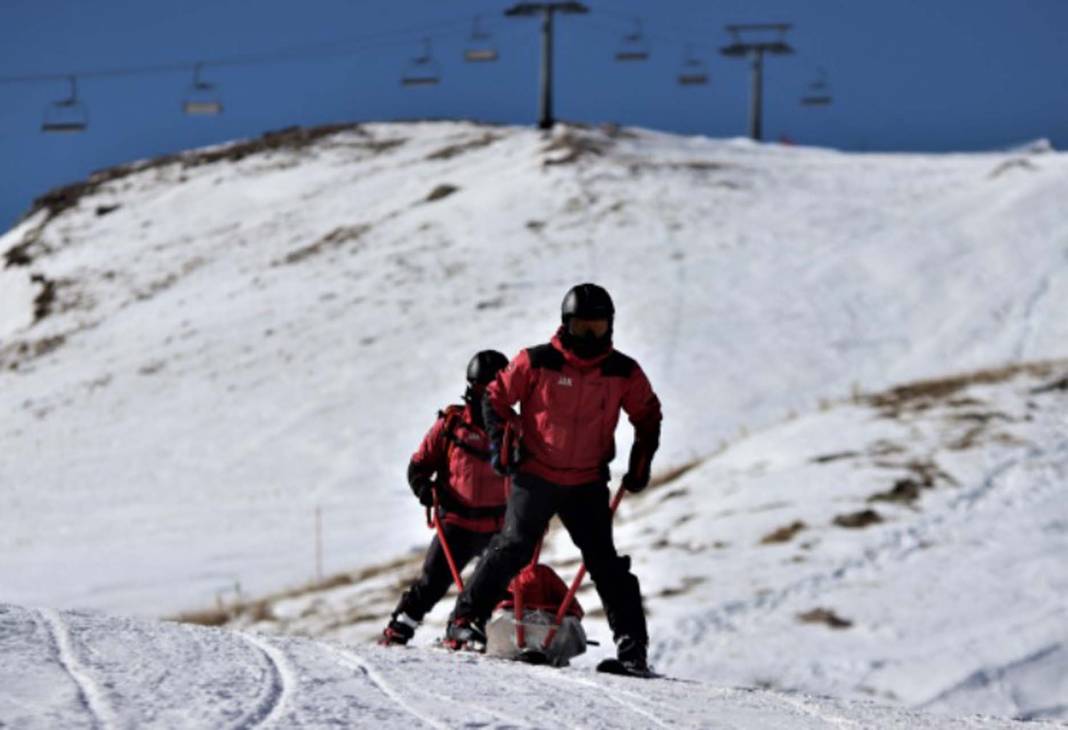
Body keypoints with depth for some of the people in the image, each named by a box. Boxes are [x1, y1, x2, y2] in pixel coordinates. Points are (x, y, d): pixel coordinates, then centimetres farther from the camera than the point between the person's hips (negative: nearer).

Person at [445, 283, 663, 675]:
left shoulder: (624, 373, 0)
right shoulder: (537, 362, -8)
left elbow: (648, 416, 16)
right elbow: (495, 397, 5)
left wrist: (640, 463, 7)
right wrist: (501, 445, -5)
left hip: (588, 484, 2)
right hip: (535, 477, -2)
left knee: (605, 561, -2)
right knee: (514, 547, -15)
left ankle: (632, 645, 2)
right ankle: (464, 620, -8)